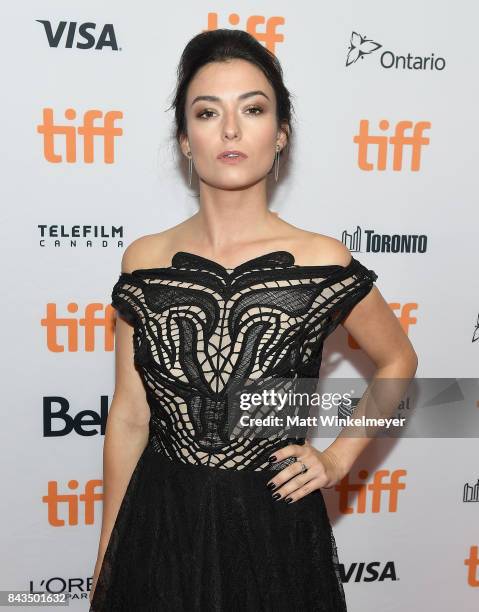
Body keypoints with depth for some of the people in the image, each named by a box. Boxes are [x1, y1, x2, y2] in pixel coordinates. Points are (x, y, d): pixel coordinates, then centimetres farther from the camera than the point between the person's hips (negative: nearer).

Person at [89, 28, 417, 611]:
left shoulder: (322, 262, -10)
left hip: (274, 529, -1)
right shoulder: (143, 261, -5)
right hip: (158, 530, 2)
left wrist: (338, 459, -1)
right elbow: (129, 415, 0)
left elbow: (398, 360, 7)